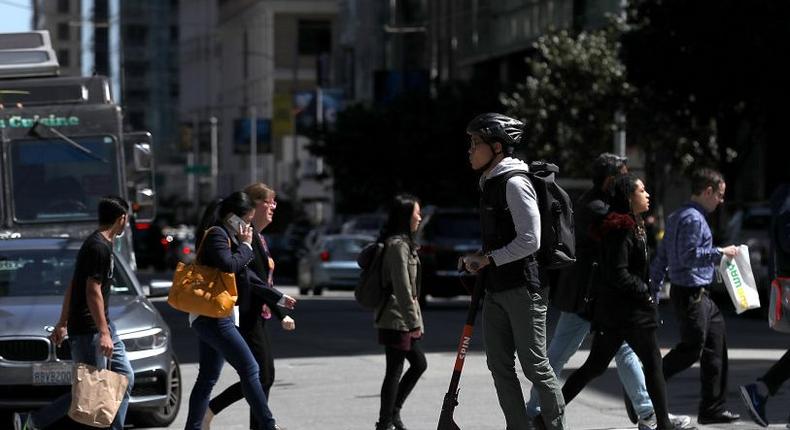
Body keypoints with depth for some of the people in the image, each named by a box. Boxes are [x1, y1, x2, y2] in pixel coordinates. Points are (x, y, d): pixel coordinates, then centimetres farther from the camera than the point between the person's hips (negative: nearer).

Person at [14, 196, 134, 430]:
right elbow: (92, 292, -21)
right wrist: (103, 333, -23)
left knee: (125, 377, 8)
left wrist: (62, 324, 21)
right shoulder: (99, 247, -16)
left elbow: (72, 287, 18)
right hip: (88, 329, -10)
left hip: (103, 325, 10)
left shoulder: (101, 244, 15)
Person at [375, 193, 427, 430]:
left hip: (400, 319, 10)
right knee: (395, 370, -4)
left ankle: (393, 411, 20)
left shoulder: (403, 242, 16)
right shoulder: (398, 245, -16)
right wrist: (414, 322, -18)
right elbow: (402, 287, -20)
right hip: (396, 319, -10)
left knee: (419, 364, 15)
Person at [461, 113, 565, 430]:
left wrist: (487, 259, -14)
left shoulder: (515, 183, -13)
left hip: (522, 287, -9)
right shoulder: (490, 184, 16)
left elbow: (529, 240, -20)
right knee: (500, 366, 8)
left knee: (534, 365, -6)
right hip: (496, 290, 9)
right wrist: (478, 260, 9)